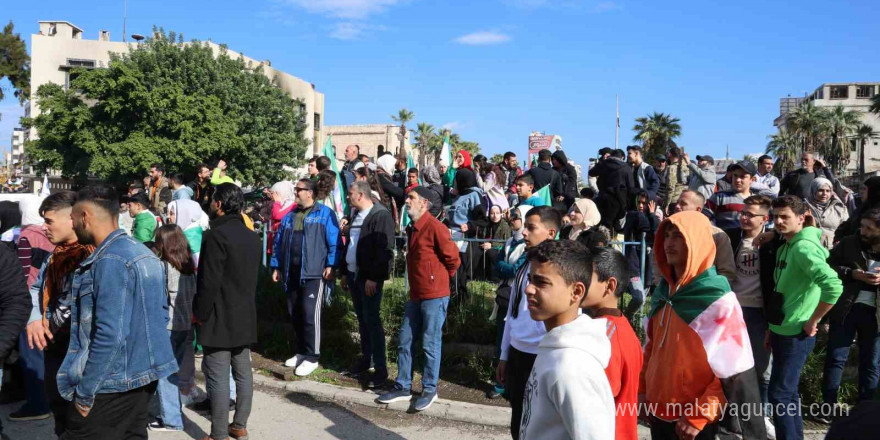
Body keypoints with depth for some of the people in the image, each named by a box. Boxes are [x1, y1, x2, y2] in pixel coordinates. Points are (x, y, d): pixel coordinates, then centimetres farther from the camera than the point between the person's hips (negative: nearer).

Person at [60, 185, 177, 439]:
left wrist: (84, 391, -16)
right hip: (145, 377, 9)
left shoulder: (110, 261, -19)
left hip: (111, 383, -9)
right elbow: (161, 314, 17)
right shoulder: (146, 254, 10)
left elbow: (110, 335, -24)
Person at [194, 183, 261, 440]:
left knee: (218, 378, -2)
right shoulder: (252, 236, 10)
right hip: (245, 316, 8)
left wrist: (201, 313, -7)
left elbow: (209, 281, -17)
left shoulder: (216, 235, -16)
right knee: (243, 373, 13)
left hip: (219, 319, -8)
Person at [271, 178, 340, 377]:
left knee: (310, 314, -8)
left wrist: (330, 265, -14)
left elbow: (334, 242, -8)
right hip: (291, 273, 7)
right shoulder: (289, 216, 16)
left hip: (314, 273, -7)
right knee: (295, 314, 12)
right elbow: (279, 243, 19)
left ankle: (312, 358, 2)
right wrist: (276, 267, 15)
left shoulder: (324, 213, -3)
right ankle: (301, 352, 26)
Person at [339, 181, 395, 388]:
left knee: (372, 320, -7)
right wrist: (344, 273, 19)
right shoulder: (357, 216, 15)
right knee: (362, 319, 14)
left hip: (369, 278, -8)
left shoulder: (381, 215, -13)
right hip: (354, 275, 8)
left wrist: (373, 278, -22)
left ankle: (380, 367, -1)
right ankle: (366, 358, 25)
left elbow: (384, 250, -19)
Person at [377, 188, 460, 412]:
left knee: (430, 345, 2)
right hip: (416, 295, 9)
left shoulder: (434, 227, -16)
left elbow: (453, 258, -12)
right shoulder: (412, 228, 12)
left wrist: (441, 279, 2)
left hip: (434, 296, -8)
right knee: (405, 342, 11)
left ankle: (429, 390, 15)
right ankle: (403, 387, 23)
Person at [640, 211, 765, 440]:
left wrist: (699, 415, -15)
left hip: (696, 422, -6)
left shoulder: (719, 300, -15)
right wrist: (643, 390, 9)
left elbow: (732, 370, -15)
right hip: (659, 410, 6)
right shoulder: (663, 292, 4)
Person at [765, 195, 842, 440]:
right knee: (788, 392, 17)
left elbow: (833, 286, -31)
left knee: (779, 393, -4)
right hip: (782, 331, 9)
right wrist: (773, 328, 18)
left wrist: (812, 321, -20)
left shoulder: (804, 247, -18)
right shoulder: (785, 247, 11)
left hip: (795, 334, -9)